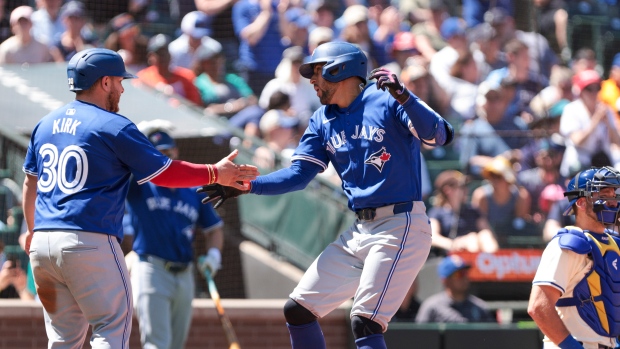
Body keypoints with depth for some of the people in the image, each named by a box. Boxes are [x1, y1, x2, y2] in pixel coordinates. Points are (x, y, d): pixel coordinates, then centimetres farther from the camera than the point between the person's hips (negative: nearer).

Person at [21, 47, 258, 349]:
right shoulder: (113, 127, -7)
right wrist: (216, 174, 7)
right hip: (90, 243, -7)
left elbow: (30, 182, 22)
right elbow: (163, 173, -4)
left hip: (42, 244, 7)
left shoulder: (45, 124, 14)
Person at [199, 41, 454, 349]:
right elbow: (299, 174, 11)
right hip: (360, 229, 9)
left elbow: (441, 136, -22)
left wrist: (403, 98, -39)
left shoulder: (385, 101, -9)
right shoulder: (323, 121, 13)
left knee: (364, 322, -17)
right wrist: (246, 185, -2)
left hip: (399, 229, -9)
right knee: (297, 309, 9)